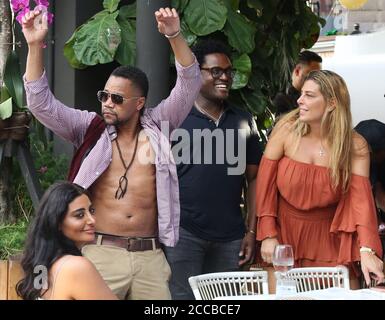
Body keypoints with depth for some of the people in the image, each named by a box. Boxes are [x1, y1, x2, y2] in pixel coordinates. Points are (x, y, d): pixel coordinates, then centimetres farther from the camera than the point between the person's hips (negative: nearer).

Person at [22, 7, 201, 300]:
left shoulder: (157, 126, 9)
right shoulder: (91, 129, 8)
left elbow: (189, 85, 2)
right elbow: (41, 103, 1)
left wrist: (175, 37, -12)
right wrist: (35, 46, -9)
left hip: (150, 256, 1)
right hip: (101, 253, -1)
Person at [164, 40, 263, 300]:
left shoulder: (243, 121, 10)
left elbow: (254, 178, 12)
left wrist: (251, 231, 5)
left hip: (230, 238, 4)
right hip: (183, 232, -4)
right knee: (183, 297, -3)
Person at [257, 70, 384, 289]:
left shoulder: (355, 146, -9)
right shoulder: (287, 130, -10)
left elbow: (361, 197, -18)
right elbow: (265, 184, -7)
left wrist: (367, 250, -30)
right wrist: (268, 235, -12)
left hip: (328, 236, 0)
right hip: (284, 232, 0)